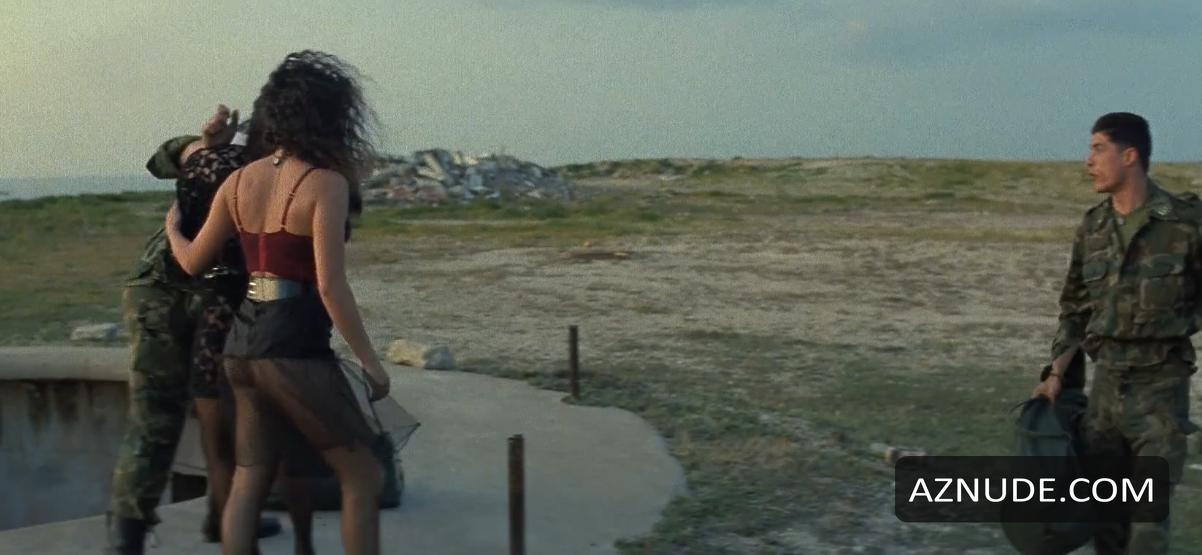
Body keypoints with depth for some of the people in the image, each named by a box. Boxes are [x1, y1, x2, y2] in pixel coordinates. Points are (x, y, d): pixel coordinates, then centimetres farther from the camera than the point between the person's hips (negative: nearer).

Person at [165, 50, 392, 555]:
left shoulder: (239, 180, 6)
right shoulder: (327, 183, -13)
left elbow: (193, 262, 16)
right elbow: (331, 288, -18)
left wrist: (173, 229, 38)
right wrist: (370, 361, -9)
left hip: (243, 344, 7)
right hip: (295, 349, -7)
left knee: (249, 479, 16)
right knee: (364, 476, 5)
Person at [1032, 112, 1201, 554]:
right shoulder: (1092, 228, 5)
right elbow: (1076, 308, 12)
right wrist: (1056, 375, 5)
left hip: (1161, 387, -5)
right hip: (1106, 383, 5)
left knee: (1148, 519, -6)